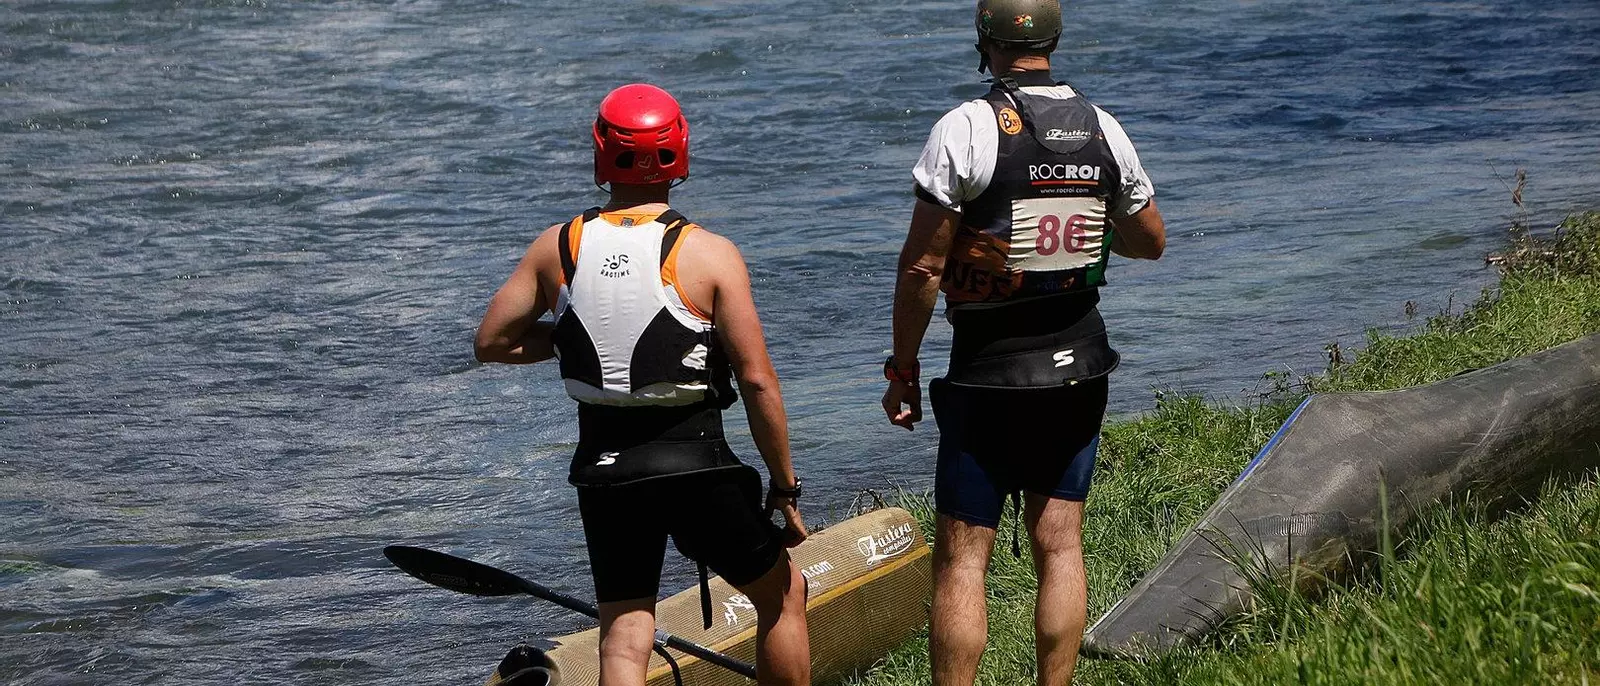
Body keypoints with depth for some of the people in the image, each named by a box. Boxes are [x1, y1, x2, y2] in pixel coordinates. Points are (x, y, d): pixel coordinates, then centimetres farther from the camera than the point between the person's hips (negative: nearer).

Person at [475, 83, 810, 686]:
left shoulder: (557, 248, 0)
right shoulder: (708, 255, -10)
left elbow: (491, 342, 8)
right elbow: (757, 382, -11)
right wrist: (785, 489, -2)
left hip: (602, 470, 3)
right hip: (695, 466, -3)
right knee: (782, 592, 19)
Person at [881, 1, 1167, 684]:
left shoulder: (966, 128, -15)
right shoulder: (1102, 128, 1)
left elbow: (922, 266, -14)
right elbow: (1150, 241, 14)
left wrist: (903, 372, -4)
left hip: (987, 375, -5)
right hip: (1078, 370, 5)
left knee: (962, 558, -1)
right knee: (1059, 543, 10)